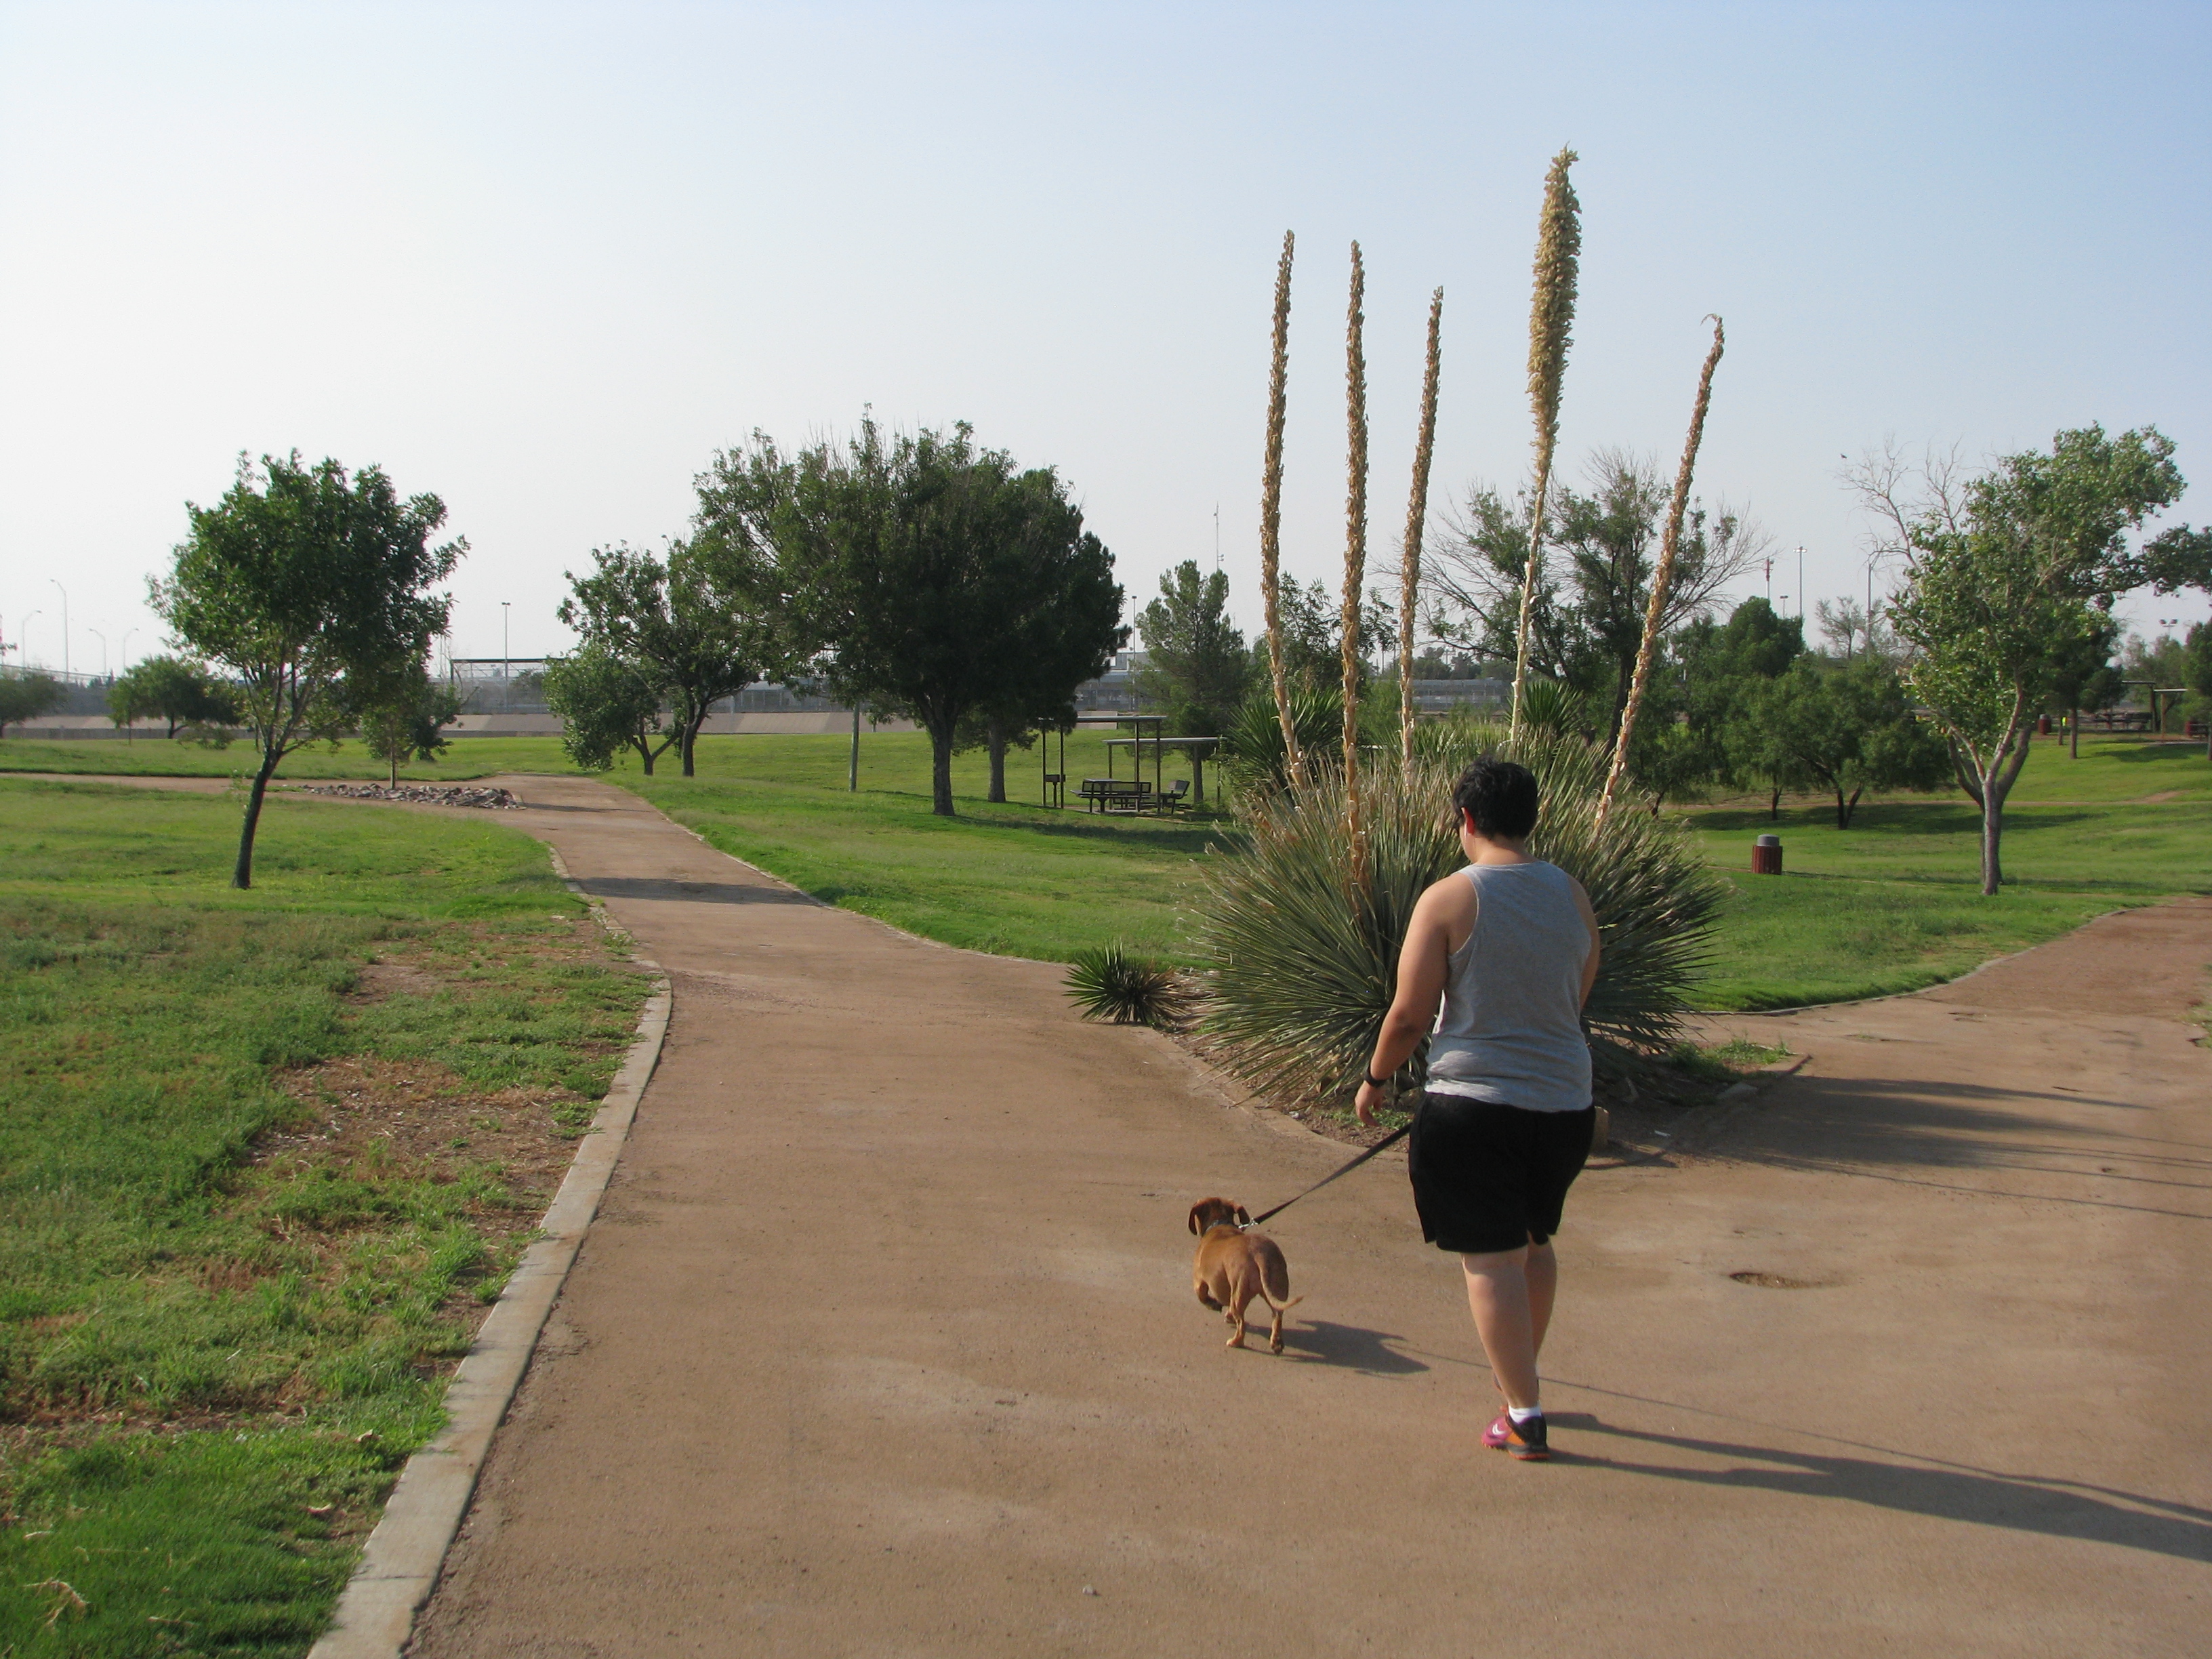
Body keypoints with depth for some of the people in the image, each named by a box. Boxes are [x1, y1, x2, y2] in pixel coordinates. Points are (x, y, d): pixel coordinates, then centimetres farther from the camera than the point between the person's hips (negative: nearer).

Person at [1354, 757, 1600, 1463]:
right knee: (1534, 1244, 23)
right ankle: (1520, 1377, 37)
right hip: (1565, 1102, 6)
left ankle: (1524, 1417, 2)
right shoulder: (1573, 895, 5)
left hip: (1474, 1105, -6)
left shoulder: (1449, 899, -11)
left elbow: (1409, 1015, -9)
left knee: (1491, 1259, 1)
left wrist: (1376, 1080, 7)